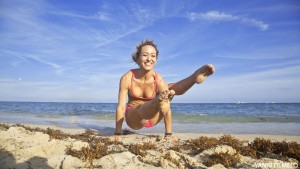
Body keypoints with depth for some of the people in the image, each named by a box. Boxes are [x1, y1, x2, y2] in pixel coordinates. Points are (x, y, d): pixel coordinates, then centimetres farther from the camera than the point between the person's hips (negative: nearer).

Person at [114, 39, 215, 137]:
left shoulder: (158, 79, -18)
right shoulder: (127, 78, -18)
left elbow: (167, 108, -20)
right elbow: (121, 107, -18)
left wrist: (168, 134, -23)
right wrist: (117, 134, -19)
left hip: (152, 119, 1)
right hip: (133, 118, -1)